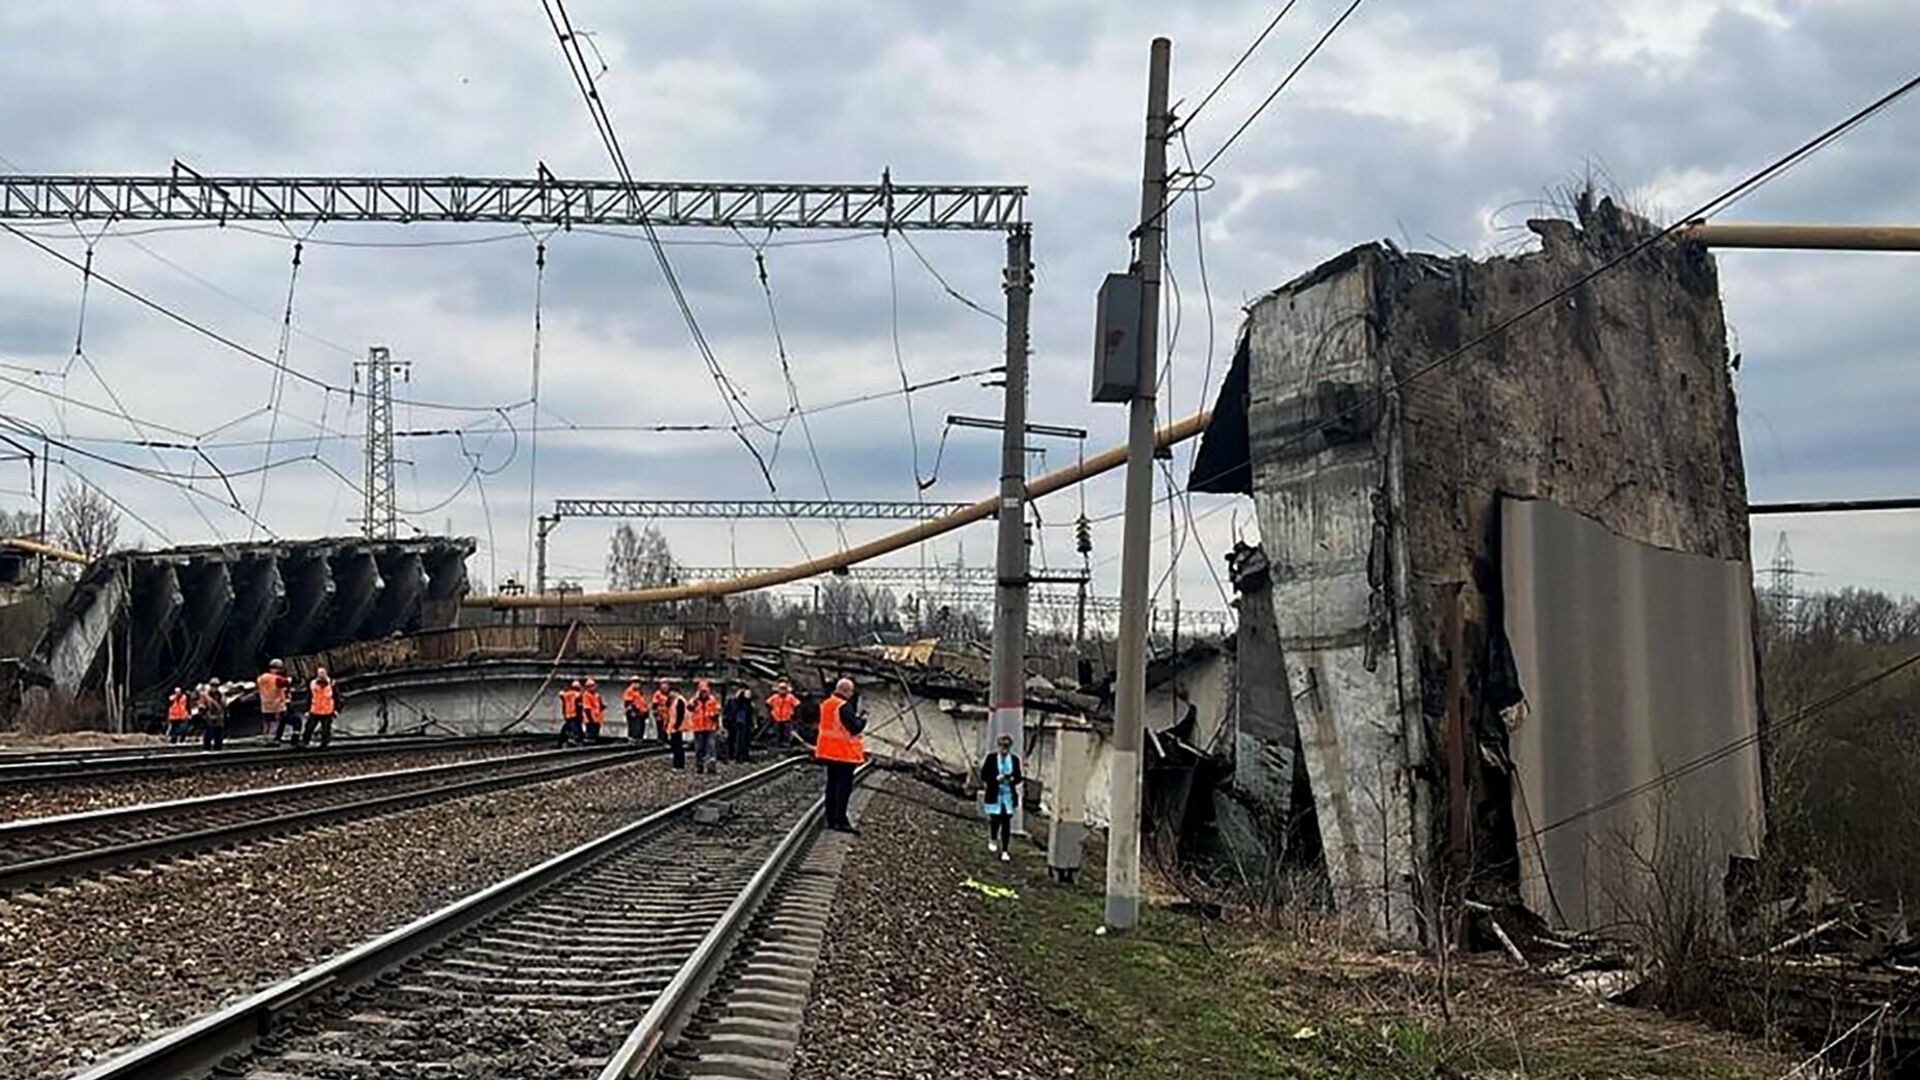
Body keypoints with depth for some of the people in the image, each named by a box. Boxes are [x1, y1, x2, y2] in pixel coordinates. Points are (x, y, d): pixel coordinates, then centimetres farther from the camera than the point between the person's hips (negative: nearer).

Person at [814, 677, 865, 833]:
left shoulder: (826, 703, 9)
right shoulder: (845, 706, -18)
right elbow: (854, 728, -22)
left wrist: (856, 716, 10)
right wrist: (862, 720, -3)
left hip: (829, 750, 9)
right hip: (844, 752, -9)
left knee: (832, 784, 14)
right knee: (844, 785, -6)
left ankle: (831, 819, 18)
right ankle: (841, 821, -10)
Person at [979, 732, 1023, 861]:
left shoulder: (1015, 759, 0)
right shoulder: (991, 758, -5)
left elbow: (1018, 777, 6)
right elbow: (984, 775, -5)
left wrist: (1012, 779, -17)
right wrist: (996, 778, -20)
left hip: (1009, 796, 1)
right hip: (994, 795, -1)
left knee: (1006, 823, 0)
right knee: (995, 819, 5)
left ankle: (1005, 851, 6)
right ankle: (993, 839, 37)